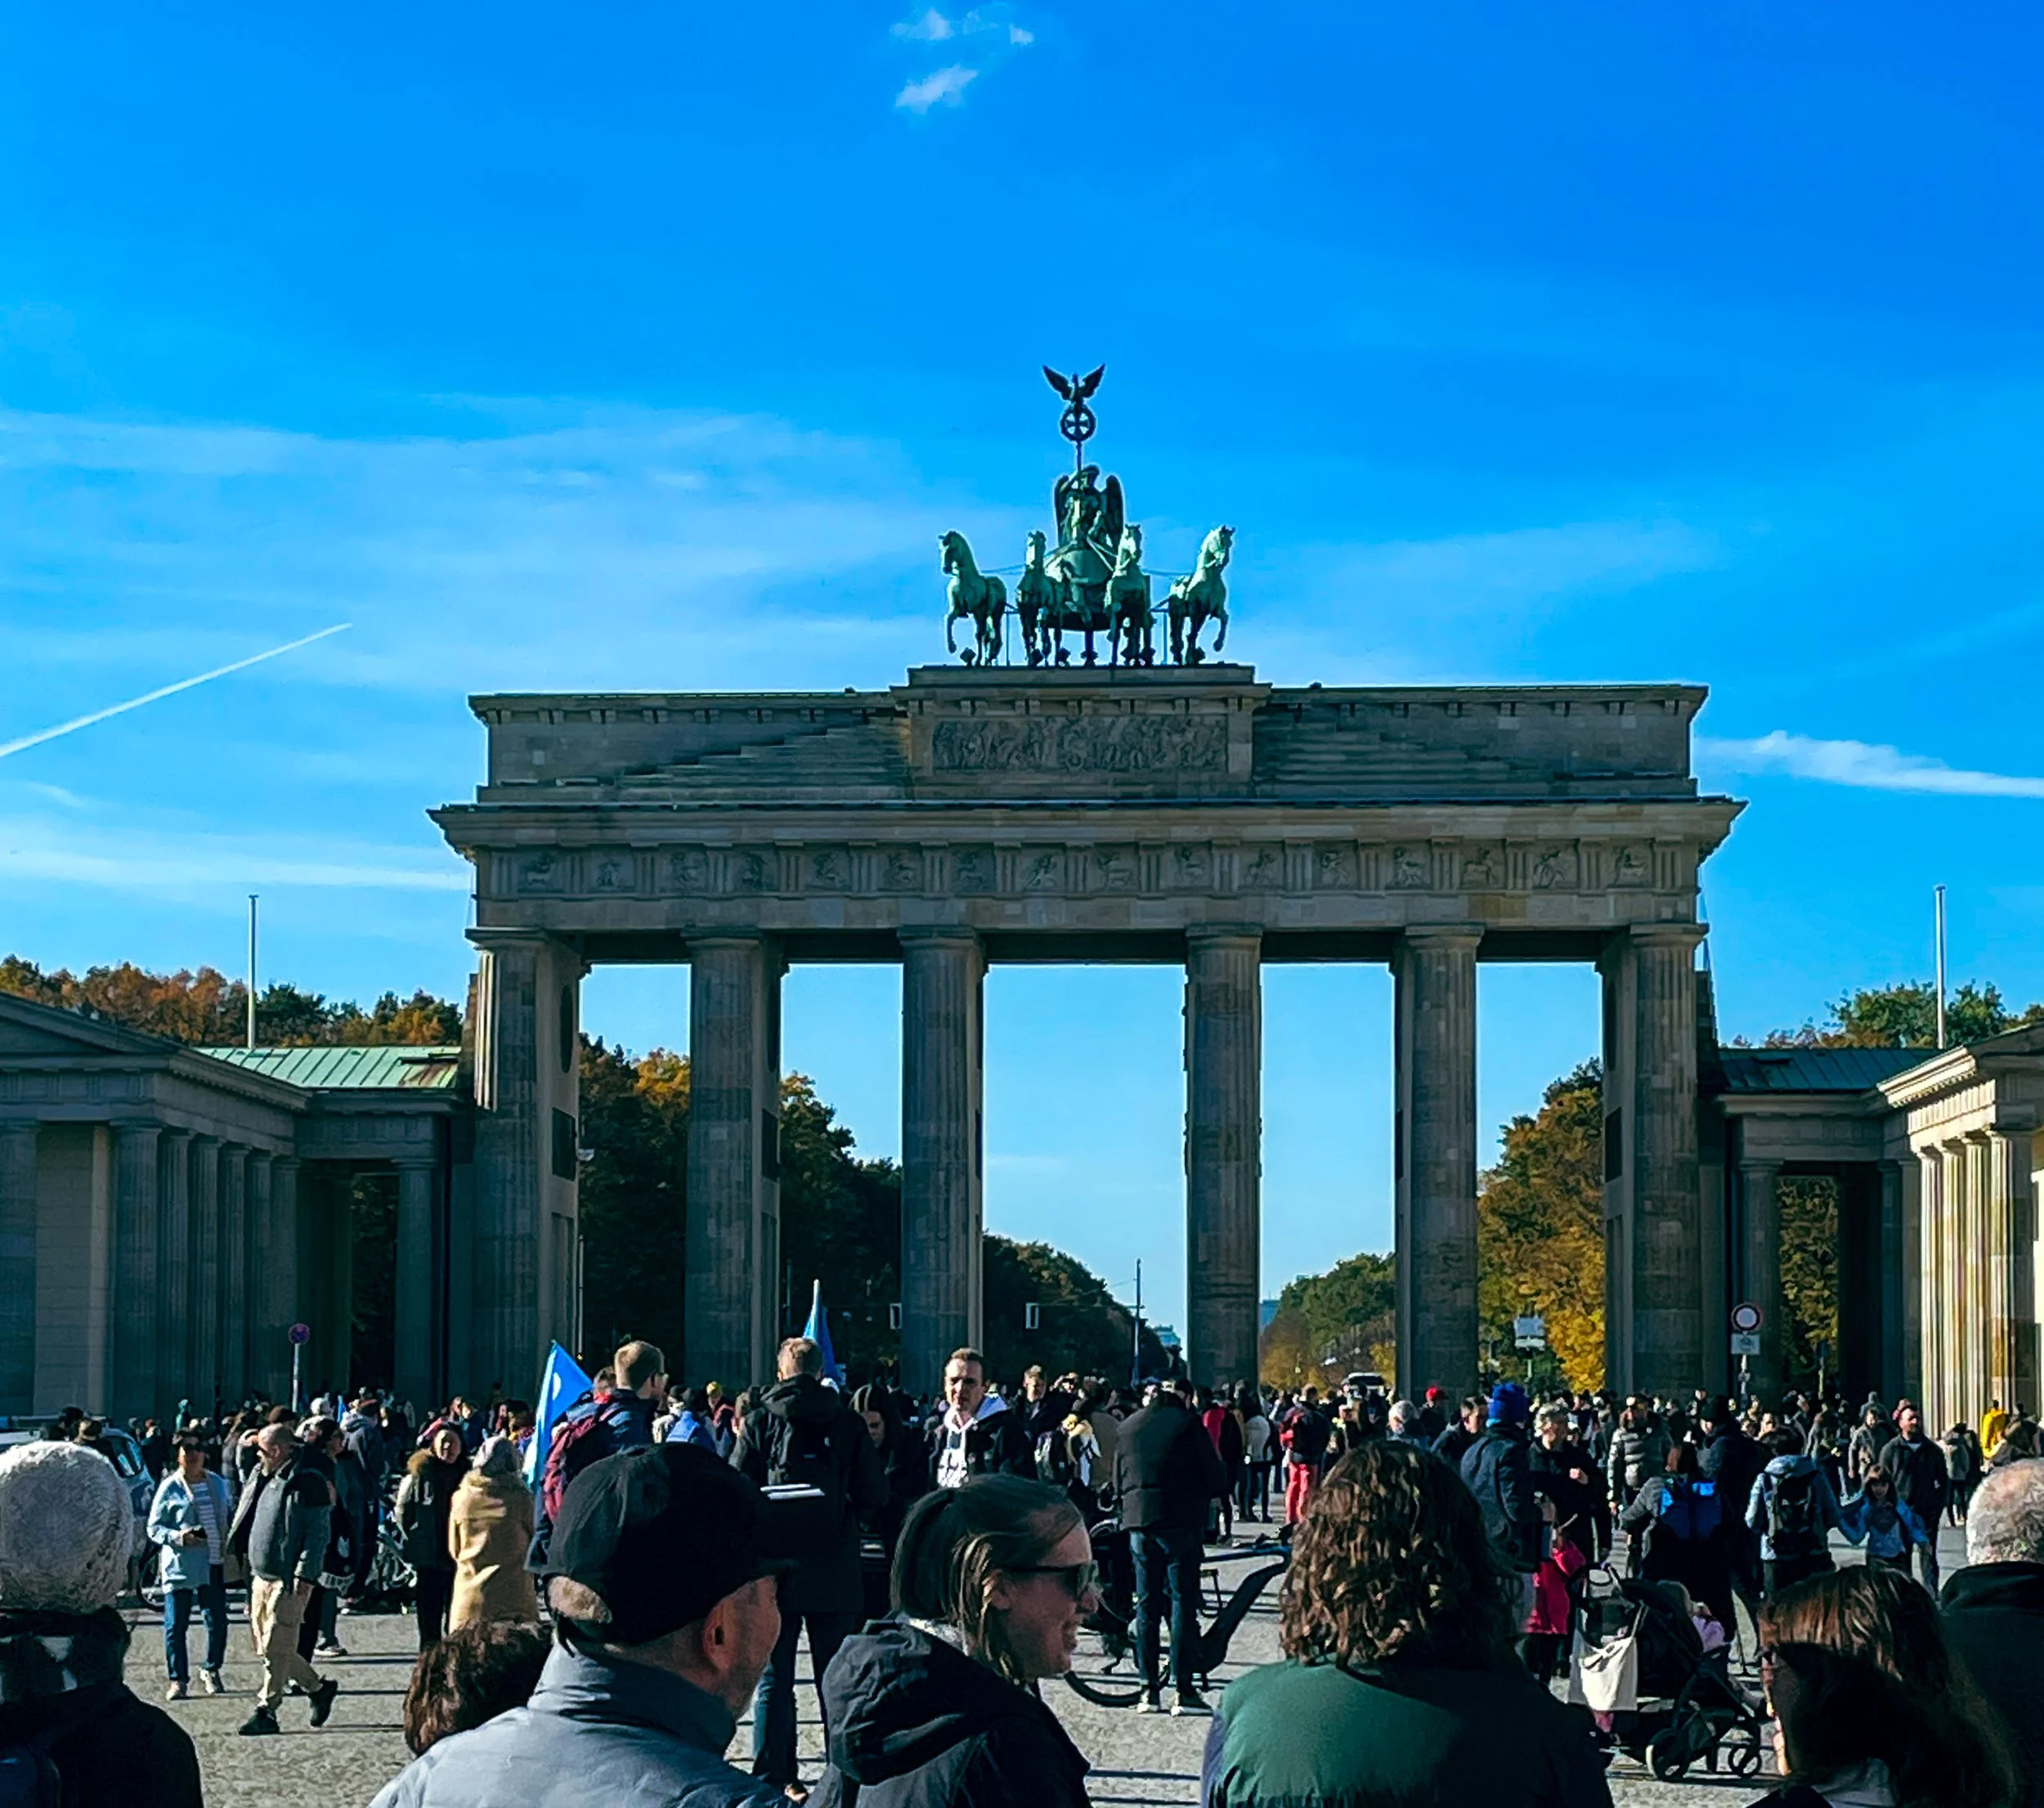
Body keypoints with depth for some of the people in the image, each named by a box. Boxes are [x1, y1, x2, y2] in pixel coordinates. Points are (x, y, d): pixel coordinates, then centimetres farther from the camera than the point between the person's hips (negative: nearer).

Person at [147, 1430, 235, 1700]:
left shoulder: (218, 1484, 11)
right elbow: (154, 1528, -3)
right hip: (180, 1566, -3)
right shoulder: (169, 1488, -2)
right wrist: (180, 1538, -19)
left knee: (217, 1622, 7)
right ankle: (178, 1680, 8)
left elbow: (230, 1517, 22)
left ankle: (211, 1670, 27)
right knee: (175, 1626, -2)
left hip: (214, 1565, 4)